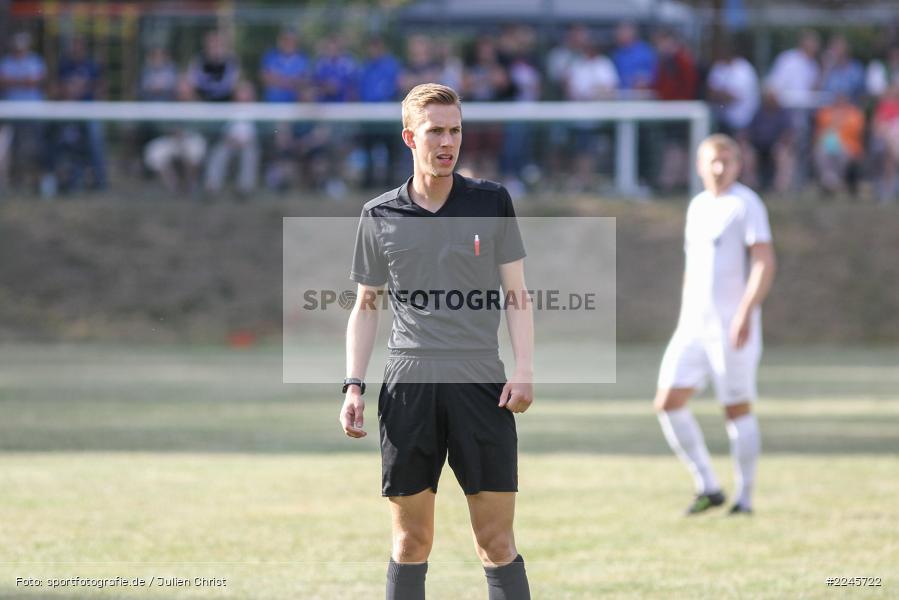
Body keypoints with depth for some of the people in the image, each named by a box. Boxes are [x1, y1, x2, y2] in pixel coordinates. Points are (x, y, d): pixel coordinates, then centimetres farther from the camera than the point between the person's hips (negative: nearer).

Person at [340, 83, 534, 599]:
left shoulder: (492, 202, 5)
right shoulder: (380, 217, 7)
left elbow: (517, 292, 7)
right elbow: (366, 306, 13)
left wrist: (525, 370, -4)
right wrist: (354, 386, 3)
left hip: (482, 383, -1)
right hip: (409, 385, 1)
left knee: (496, 540, -4)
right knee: (412, 538, 3)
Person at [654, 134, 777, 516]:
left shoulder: (746, 205, -7)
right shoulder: (698, 206, 16)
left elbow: (764, 263, -15)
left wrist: (746, 313, -25)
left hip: (733, 327, -7)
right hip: (693, 326, 7)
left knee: (737, 409, -1)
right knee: (668, 403, -4)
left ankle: (745, 497, 9)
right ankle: (707, 487, 5)